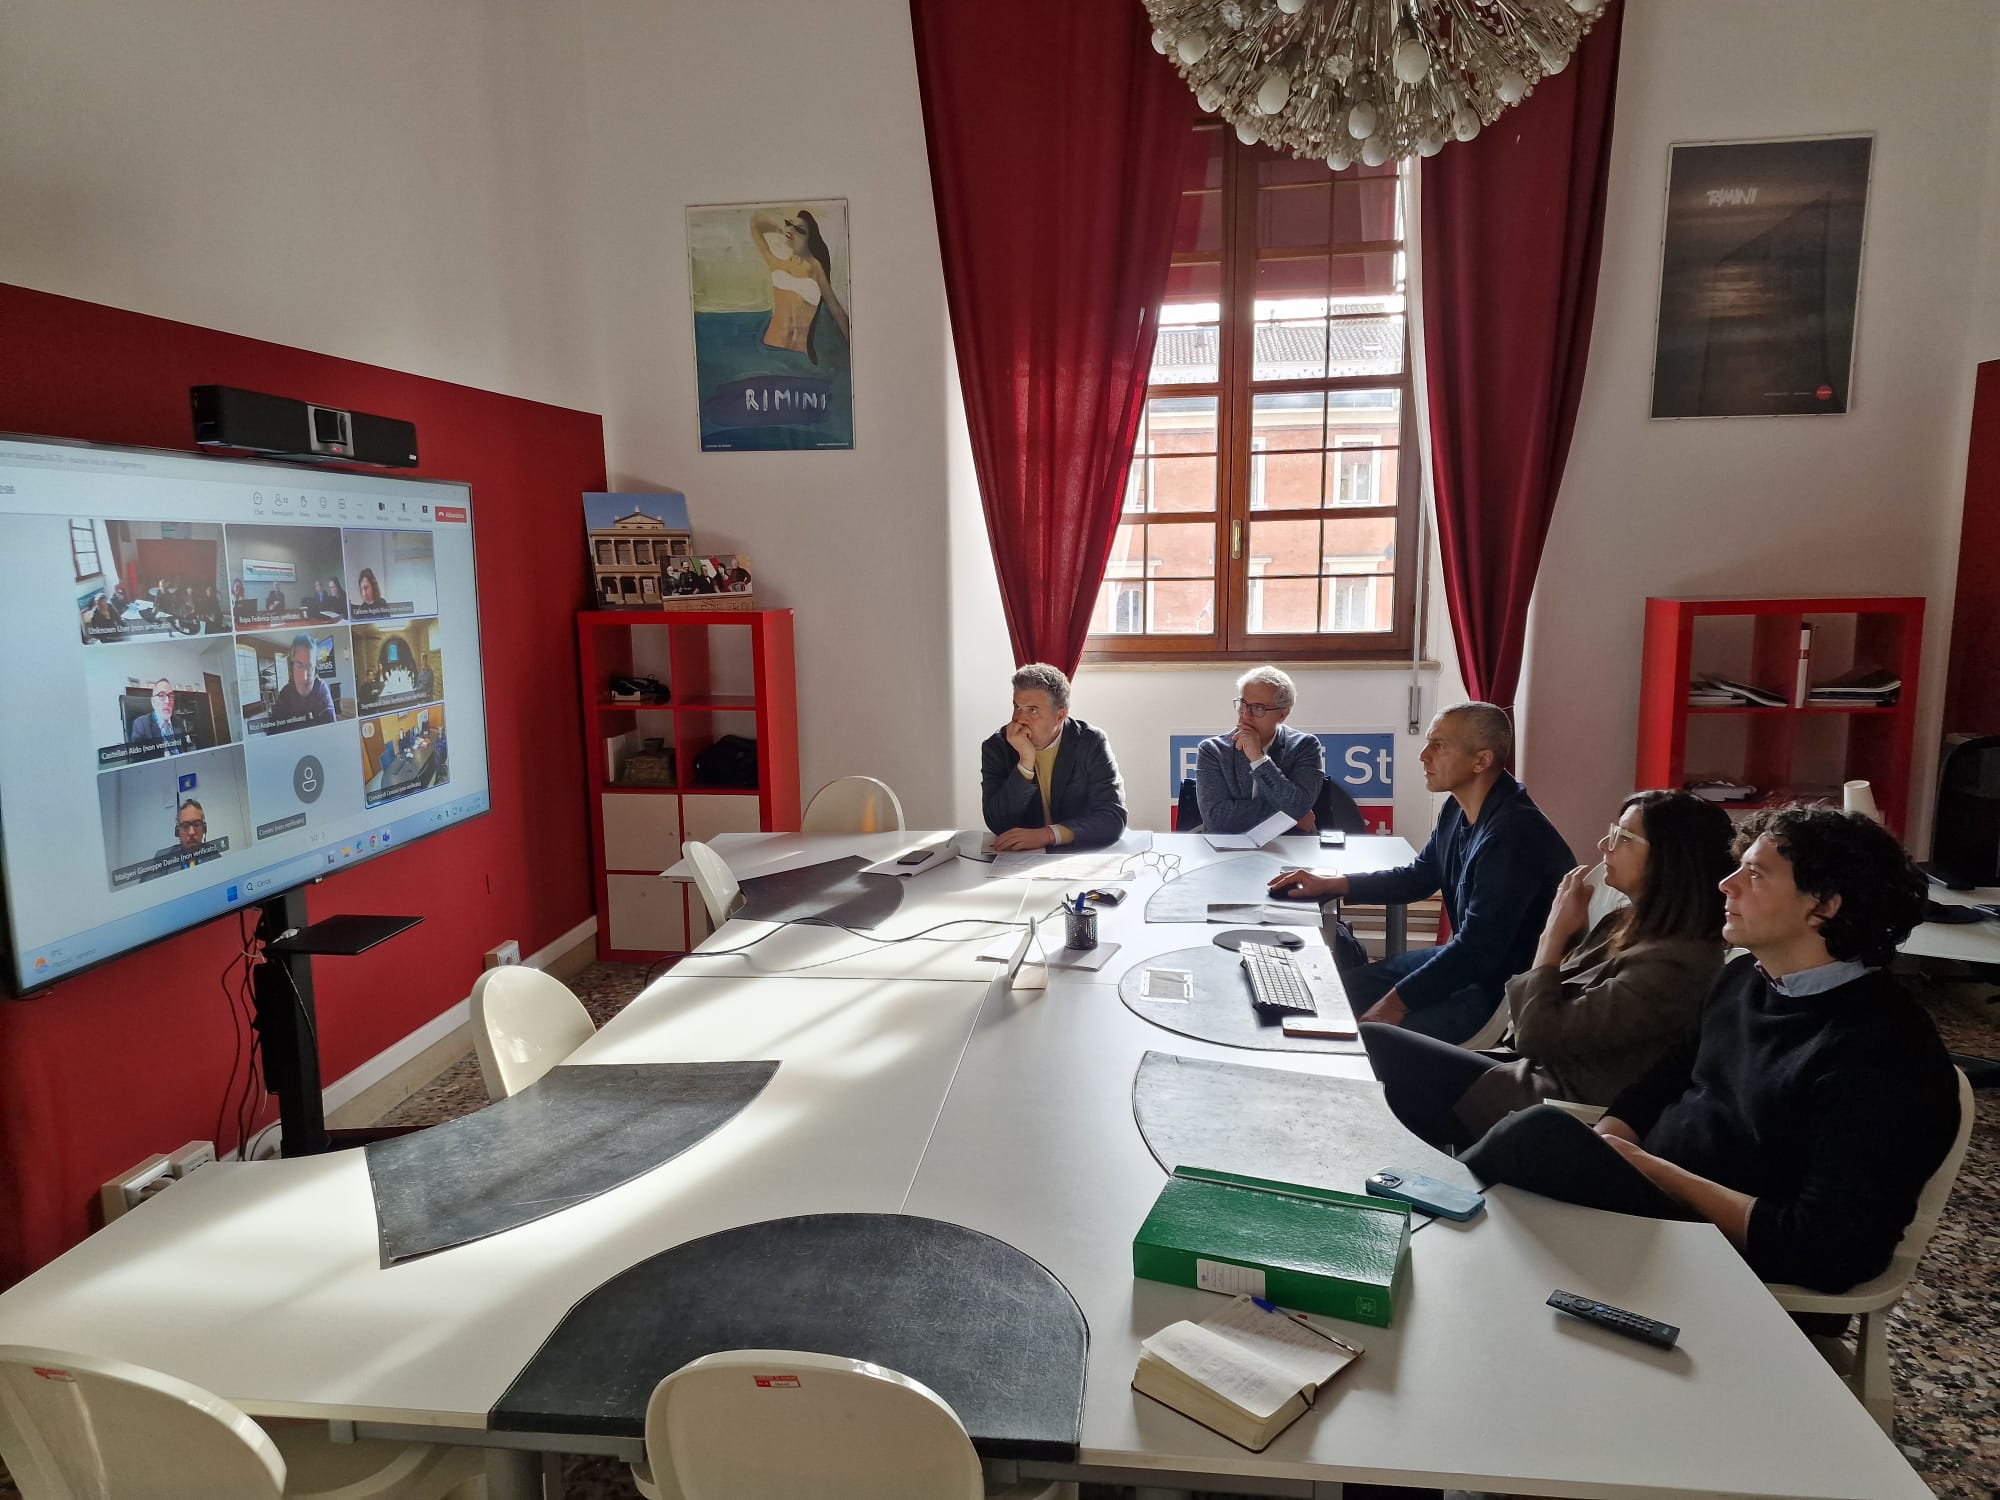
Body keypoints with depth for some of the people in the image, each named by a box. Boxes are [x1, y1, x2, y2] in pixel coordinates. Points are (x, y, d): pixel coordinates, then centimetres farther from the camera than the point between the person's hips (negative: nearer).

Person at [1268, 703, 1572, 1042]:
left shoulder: (1513, 833, -27)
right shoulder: (1458, 810, 3)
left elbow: (1478, 949, -27)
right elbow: (1418, 877, 18)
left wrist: (1396, 1002, -23)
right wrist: (1332, 884, 8)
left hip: (1502, 986, -9)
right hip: (1463, 955, 10)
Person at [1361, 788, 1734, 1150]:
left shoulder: (1672, 964, -23)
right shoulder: (1627, 926, 5)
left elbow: (1536, 1033, -22)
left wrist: (1556, 933, -12)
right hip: (1542, 1073, 9)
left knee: (1375, 1041, -6)